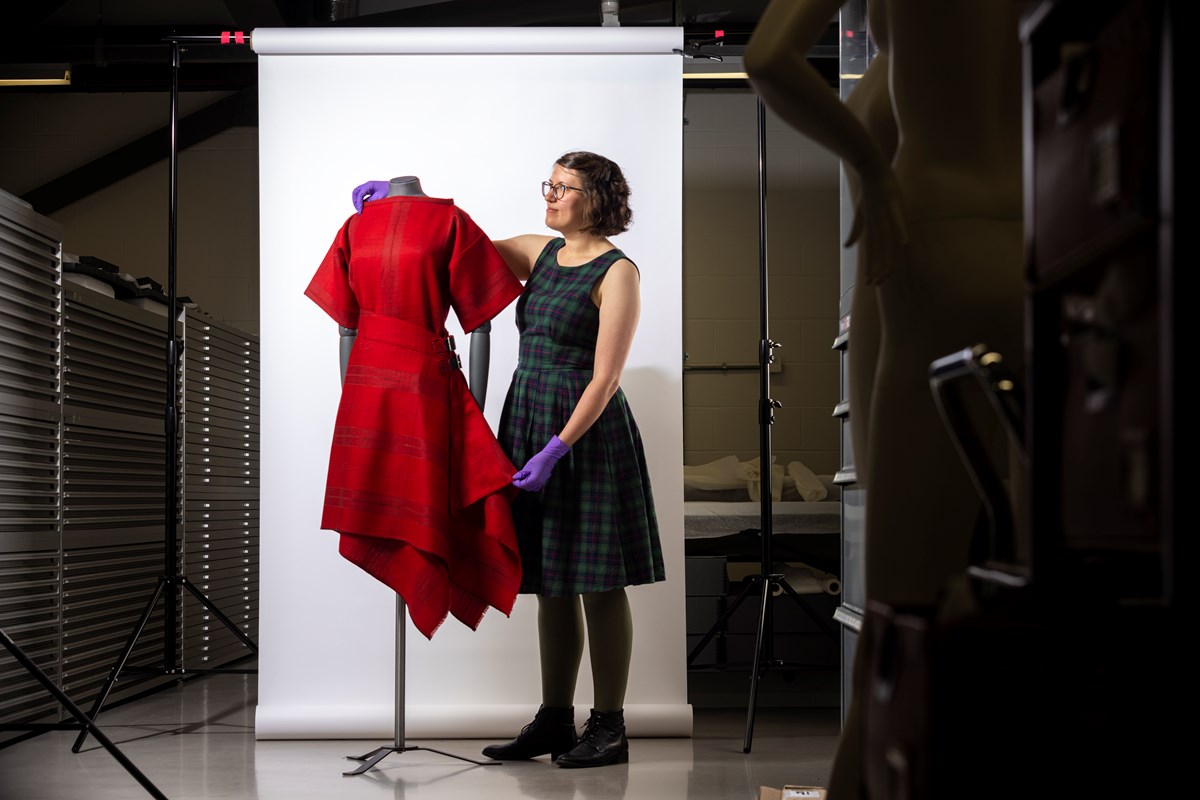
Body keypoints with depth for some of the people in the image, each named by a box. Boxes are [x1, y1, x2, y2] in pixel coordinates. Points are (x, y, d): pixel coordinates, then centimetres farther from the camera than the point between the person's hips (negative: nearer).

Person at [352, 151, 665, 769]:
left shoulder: (616, 272, -8)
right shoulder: (540, 253, 12)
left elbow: (605, 377, -14)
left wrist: (557, 449, -19)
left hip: (586, 433, -7)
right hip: (529, 422, 7)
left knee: (597, 584, -1)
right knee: (550, 584, 11)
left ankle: (609, 728, 8)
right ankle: (554, 720, 19)